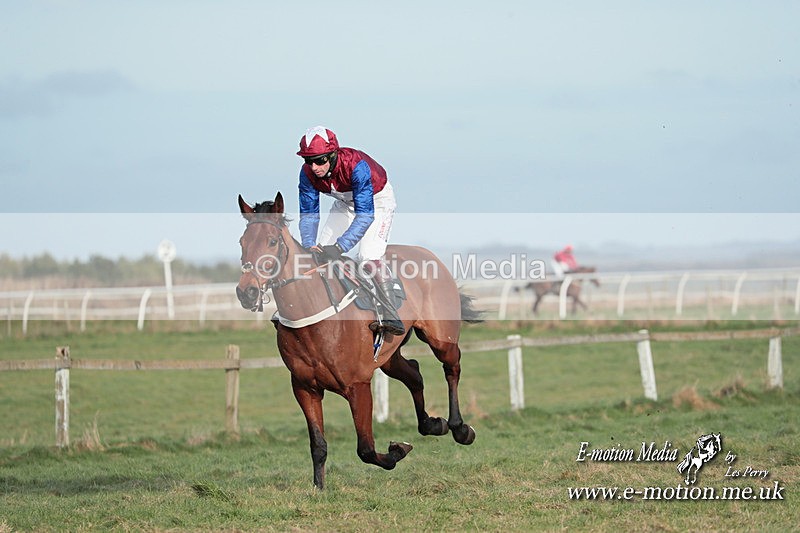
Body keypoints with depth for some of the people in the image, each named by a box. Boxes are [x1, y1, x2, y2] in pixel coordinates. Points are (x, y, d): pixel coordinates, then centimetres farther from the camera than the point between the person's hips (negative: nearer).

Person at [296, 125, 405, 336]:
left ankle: (391, 317, -23)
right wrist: (309, 245, -34)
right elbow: (308, 213, -16)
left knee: (370, 257, -24)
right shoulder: (308, 173, -23)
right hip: (345, 203, 6)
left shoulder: (356, 166, -40)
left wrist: (340, 247, -48)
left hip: (377, 201, -6)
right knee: (320, 251, 0)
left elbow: (365, 214, -40)